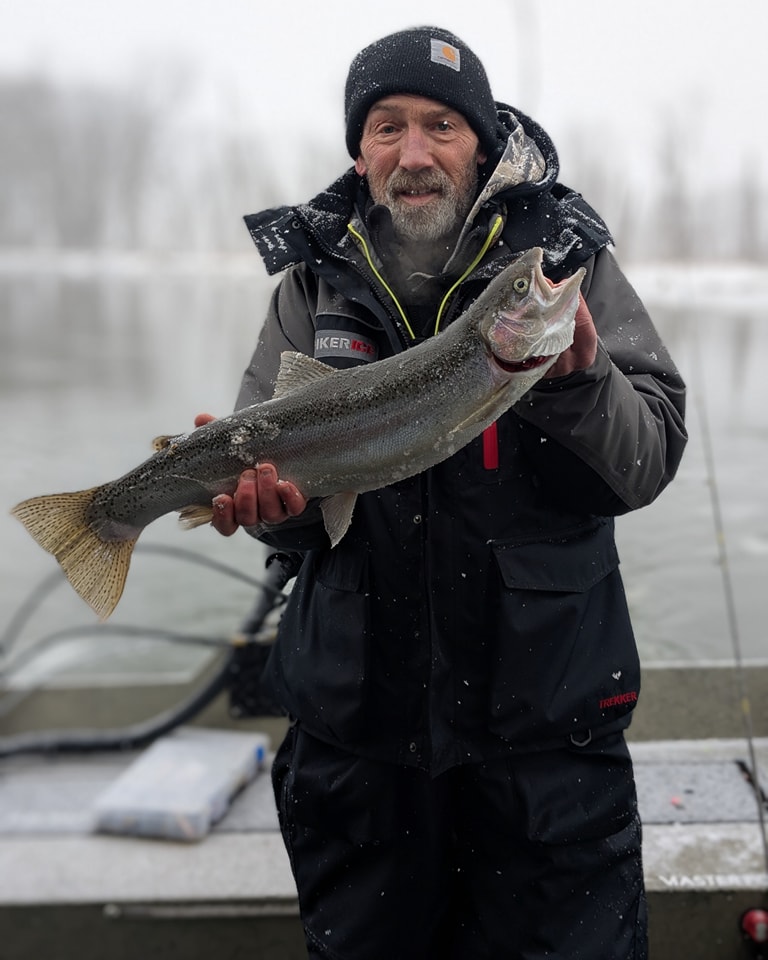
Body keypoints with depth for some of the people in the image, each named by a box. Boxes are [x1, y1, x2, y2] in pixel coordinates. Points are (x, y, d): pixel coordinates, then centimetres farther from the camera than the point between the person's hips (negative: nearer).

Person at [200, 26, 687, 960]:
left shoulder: (569, 259, -2)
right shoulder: (311, 282, 3)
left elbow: (648, 463, -8)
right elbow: (266, 457, 3)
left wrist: (577, 382, -27)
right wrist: (272, 500, -19)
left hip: (545, 713, -1)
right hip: (355, 712, 2)